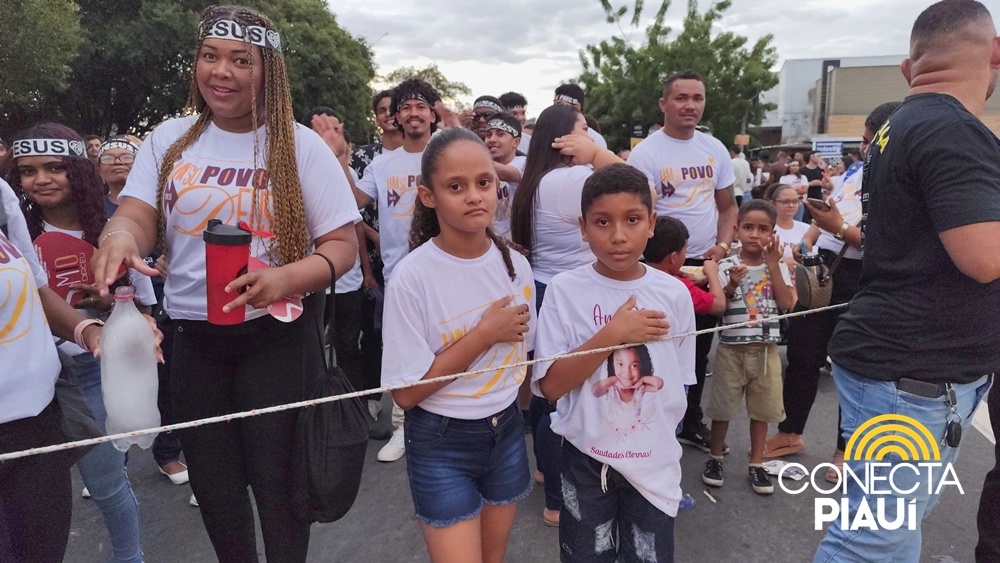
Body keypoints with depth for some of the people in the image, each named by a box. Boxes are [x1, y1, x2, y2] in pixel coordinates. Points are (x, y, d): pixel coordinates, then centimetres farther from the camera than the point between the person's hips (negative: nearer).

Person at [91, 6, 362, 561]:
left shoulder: (300, 146, -7)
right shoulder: (170, 138, 3)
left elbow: (343, 243, -8)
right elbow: (137, 216, -5)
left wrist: (287, 278, -28)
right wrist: (119, 236, -30)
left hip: (277, 337, -3)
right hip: (193, 338, 4)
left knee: (276, 479, 9)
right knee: (211, 482, 17)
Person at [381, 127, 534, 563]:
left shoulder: (515, 264, -4)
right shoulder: (412, 276, -19)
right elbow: (406, 392, -18)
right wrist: (484, 334, -19)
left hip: (506, 433, 5)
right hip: (441, 444, -4)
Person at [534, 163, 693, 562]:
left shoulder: (674, 294, -5)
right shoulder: (564, 290, -12)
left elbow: (679, 381, 6)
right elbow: (550, 386, -16)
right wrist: (611, 334, -23)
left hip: (655, 460, 2)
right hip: (586, 458, -1)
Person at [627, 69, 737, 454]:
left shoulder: (715, 149, 7)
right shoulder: (645, 153, -10)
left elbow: (728, 206, 12)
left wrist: (722, 246, -4)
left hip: (709, 263, 6)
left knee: (700, 350, 15)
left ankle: (691, 422, 31)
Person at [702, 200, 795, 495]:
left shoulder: (778, 266, 1)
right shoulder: (726, 266, -5)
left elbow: (787, 303, -11)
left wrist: (773, 264, -13)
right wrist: (731, 285, -23)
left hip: (766, 350, 2)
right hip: (731, 348, -2)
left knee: (761, 408, 11)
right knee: (723, 407, 8)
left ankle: (756, 464, 25)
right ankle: (715, 458, 26)